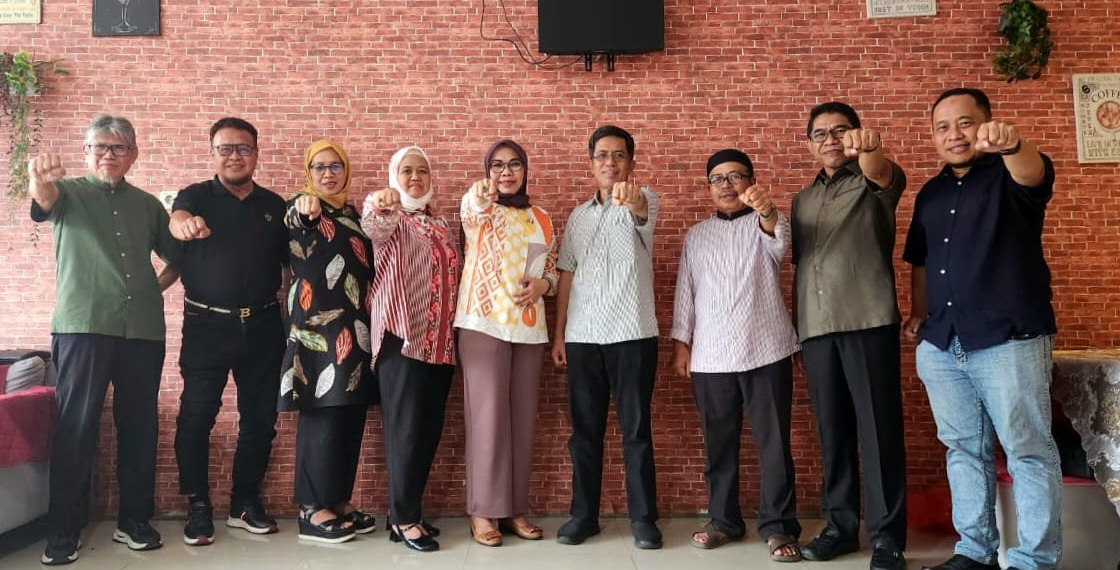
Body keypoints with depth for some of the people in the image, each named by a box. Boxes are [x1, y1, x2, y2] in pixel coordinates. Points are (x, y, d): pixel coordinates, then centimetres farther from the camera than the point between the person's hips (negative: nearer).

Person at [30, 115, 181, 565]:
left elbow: (177, 255, 24)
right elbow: (45, 202, -19)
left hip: (143, 329, 3)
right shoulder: (70, 192, 6)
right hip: (83, 326, -3)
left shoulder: (148, 204, 15)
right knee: (76, 427, -3)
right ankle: (64, 531, 6)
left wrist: (160, 284, 7)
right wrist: (40, 182, -41)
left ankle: (134, 520, 17)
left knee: (140, 426, 6)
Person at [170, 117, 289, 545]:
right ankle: (198, 508, 14)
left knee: (260, 417, 8)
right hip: (207, 324, -3)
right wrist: (186, 224, -46)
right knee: (196, 417, -2)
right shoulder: (197, 196, 2)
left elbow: (292, 262, 13)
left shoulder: (275, 205, 10)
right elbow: (176, 221, -21)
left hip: (262, 325, 3)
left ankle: (246, 502, 24)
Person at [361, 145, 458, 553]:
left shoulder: (440, 224, 19)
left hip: (440, 339, 7)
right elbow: (373, 227, -26)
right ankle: (403, 518, 8)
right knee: (406, 427, -3)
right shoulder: (390, 217, -1)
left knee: (430, 428, 9)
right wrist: (380, 208, -49)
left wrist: (452, 331, 14)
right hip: (401, 334, -7)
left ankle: (407, 509, 22)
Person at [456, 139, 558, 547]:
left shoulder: (541, 219, 15)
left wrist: (542, 284, -2)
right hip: (484, 323, -4)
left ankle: (516, 508, 17)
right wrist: (483, 193, -44)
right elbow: (472, 210, -23)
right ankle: (483, 510, 6)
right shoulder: (477, 209, 3)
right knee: (488, 415, -4)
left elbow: (552, 270, 19)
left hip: (529, 326, 4)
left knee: (522, 417, 6)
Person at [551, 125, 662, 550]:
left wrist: (630, 199, -49)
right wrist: (558, 334, 8)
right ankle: (583, 514, 18)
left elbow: (641, 211, -24)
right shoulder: (578, 216, 16)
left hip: (632, 334, -4)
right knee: (584, 430, 8)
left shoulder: (643, 201, 2)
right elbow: (567, 275, 15)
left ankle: (643, 517, 12)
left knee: (636, 430, 2)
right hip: (582, 336, 4)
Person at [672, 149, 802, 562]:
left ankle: (779, 526, 9)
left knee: (773, 442, 0)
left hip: (766, 351, -3)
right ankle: (724, 520, 21)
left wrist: (766, 209, -42)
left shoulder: (766, 222, 5)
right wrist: (681, 342, 6)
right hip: (710, 356, 3)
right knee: (719, 443, 9)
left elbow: (779, 242, -20)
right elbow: (685, 291, 14)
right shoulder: (696, 236, 14)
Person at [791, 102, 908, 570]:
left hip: (869, 321, -4)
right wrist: (796, 325, 13)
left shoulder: (871, 184, 5)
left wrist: (869, 148, -43)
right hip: (816, 328, 5)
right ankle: (840, 525, 19)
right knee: (832, 430, 8)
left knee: (879, 430, -2)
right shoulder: (802, 200, 19)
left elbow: (886, 174, -20)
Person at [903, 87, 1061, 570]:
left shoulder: (1009, 178, -2)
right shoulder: (930, 194, 15)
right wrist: (919, 314, 12)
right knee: (964, 450, 12)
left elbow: (1034, 171, -28)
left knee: (1028, 450, 1)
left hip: (1009, 340, -5)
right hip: (940, 347, 6)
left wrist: (1011, 144, -49)